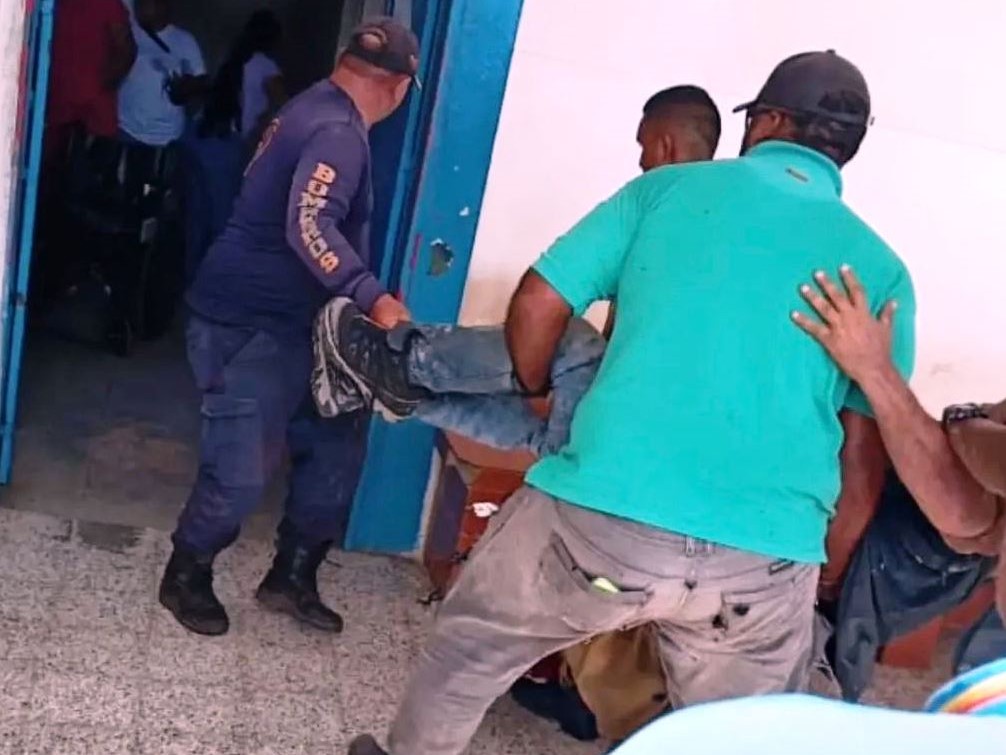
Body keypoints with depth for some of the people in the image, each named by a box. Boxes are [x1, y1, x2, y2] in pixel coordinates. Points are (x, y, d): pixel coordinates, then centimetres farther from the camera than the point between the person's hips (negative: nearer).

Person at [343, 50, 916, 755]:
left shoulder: (669, 188, 7)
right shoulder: (881, 268, 10)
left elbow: (537, 304, 4)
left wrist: (540, 397, 23)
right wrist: (827, 570, 22)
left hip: (603, 516, -2)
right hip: (767, 560, 2)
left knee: (470, 649, 25)